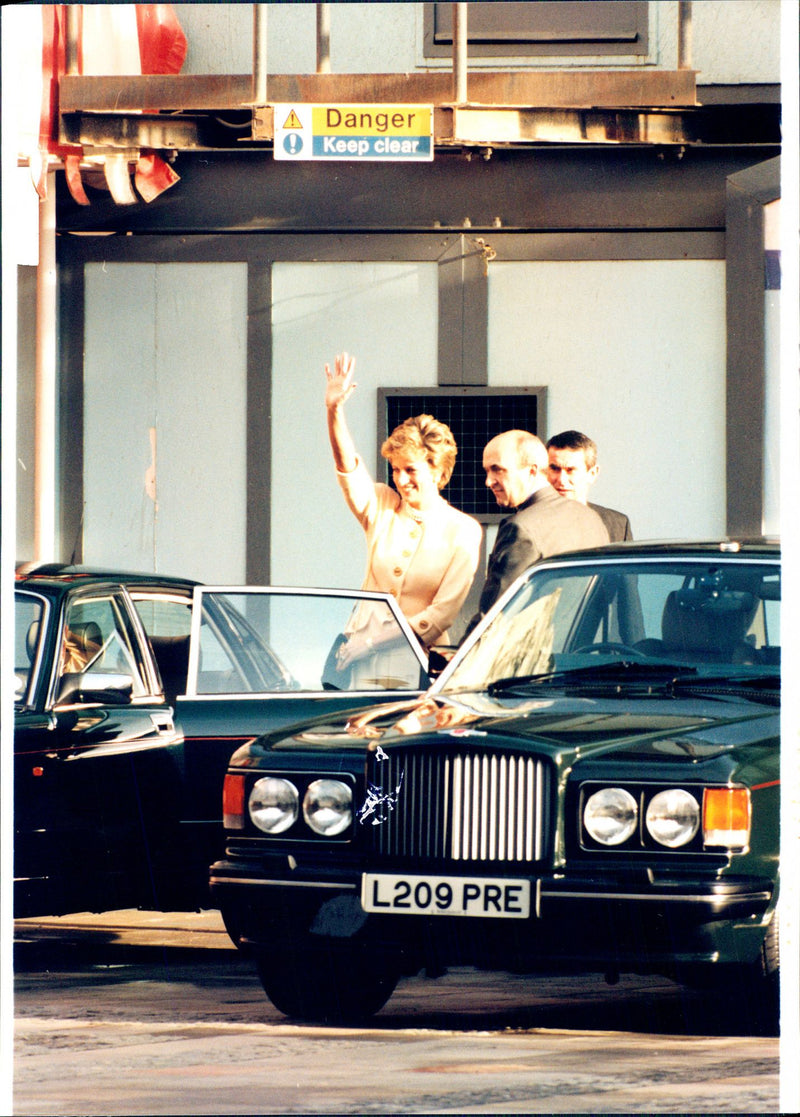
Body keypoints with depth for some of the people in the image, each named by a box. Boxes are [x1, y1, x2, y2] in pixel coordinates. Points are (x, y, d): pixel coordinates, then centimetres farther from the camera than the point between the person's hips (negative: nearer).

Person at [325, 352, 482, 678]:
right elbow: (347, 467, -7)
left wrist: (375, 641, -13)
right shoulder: (381, 508, 11)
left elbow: (442, 613, -4)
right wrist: (334, 410, -24)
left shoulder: (463, 531, 1)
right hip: (360, 652, 2)